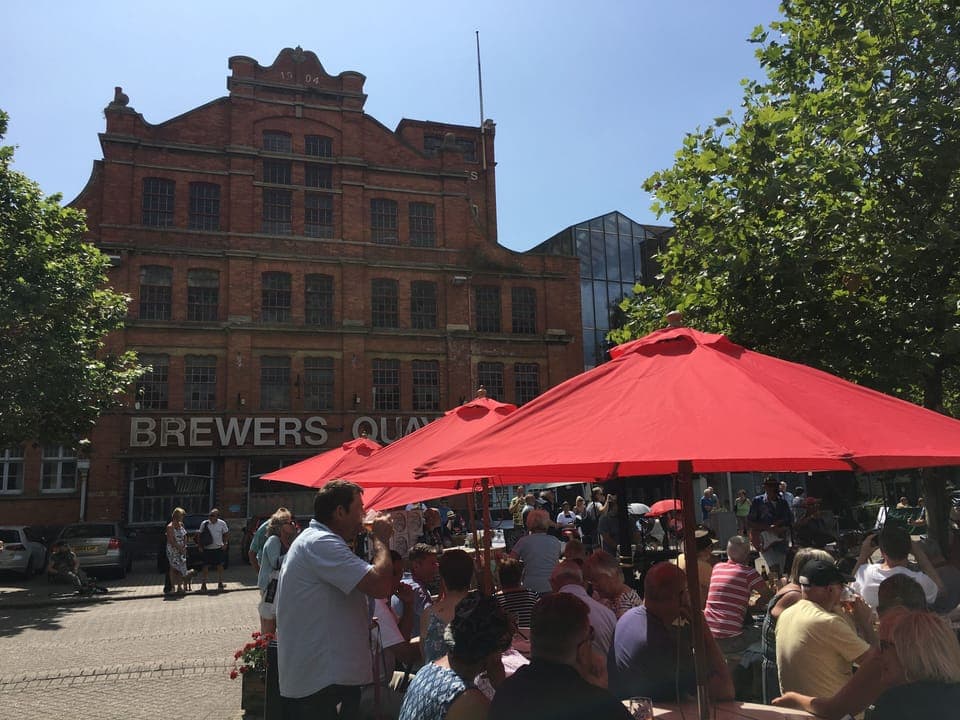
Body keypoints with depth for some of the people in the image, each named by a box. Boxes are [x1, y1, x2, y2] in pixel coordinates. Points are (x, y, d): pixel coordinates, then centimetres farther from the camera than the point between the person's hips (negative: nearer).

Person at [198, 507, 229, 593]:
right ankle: (204, 584, 10)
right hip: (207, 548, -1)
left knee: (220, 565, 7)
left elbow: (226, 534, 9)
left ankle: (220, 583, 18)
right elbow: (199, 535, 4)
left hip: (219, 548, 1)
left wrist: (225, 543, -1)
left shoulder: (222, 523, -2)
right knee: (206, 566, 1)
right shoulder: (204, 523, -4)